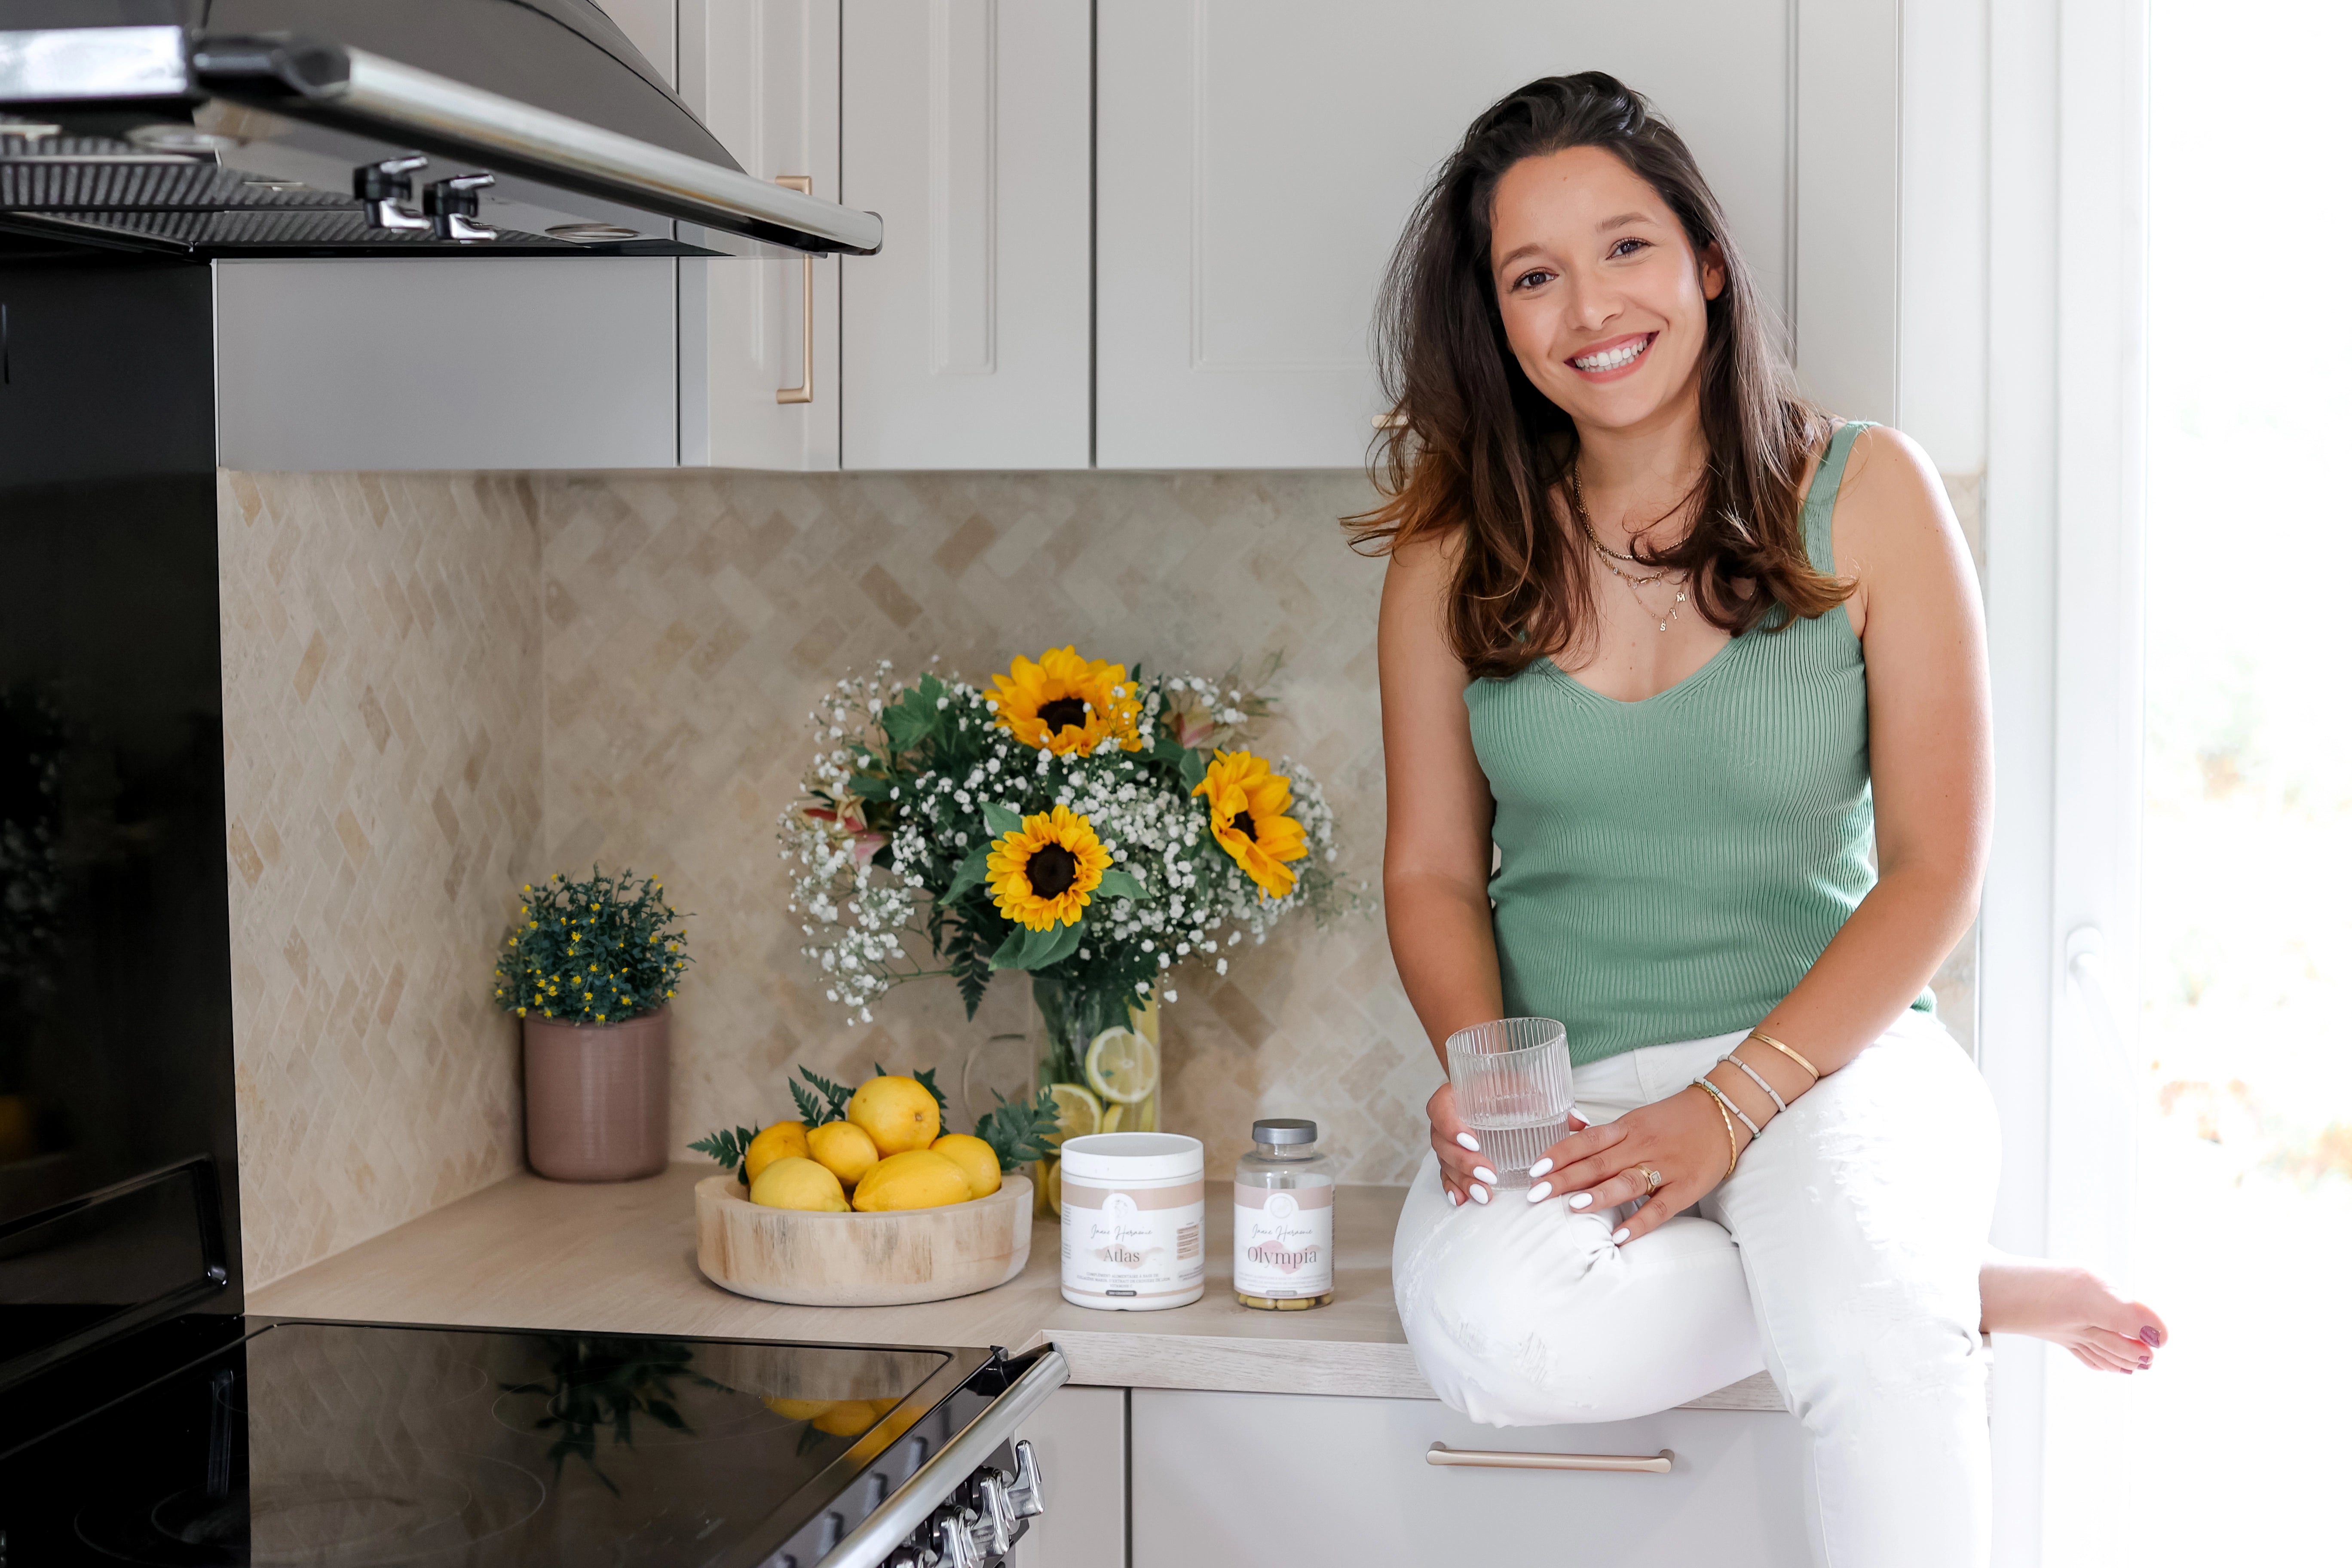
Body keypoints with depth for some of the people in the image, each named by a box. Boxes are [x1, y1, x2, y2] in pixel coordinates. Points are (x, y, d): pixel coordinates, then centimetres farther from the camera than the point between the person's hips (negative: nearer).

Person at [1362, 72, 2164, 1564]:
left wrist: (1733, 1103, -16)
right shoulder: (1456, 546, 5)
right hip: (1564, 1090, 4)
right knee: (1495, 1332, -31)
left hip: (1833, 1053, -3)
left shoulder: (1866, 494, -1)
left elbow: (1936, 869, -4)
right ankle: (1949, 1285, -11)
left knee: (1870, 1320, -38)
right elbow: (1433, 870, 9)